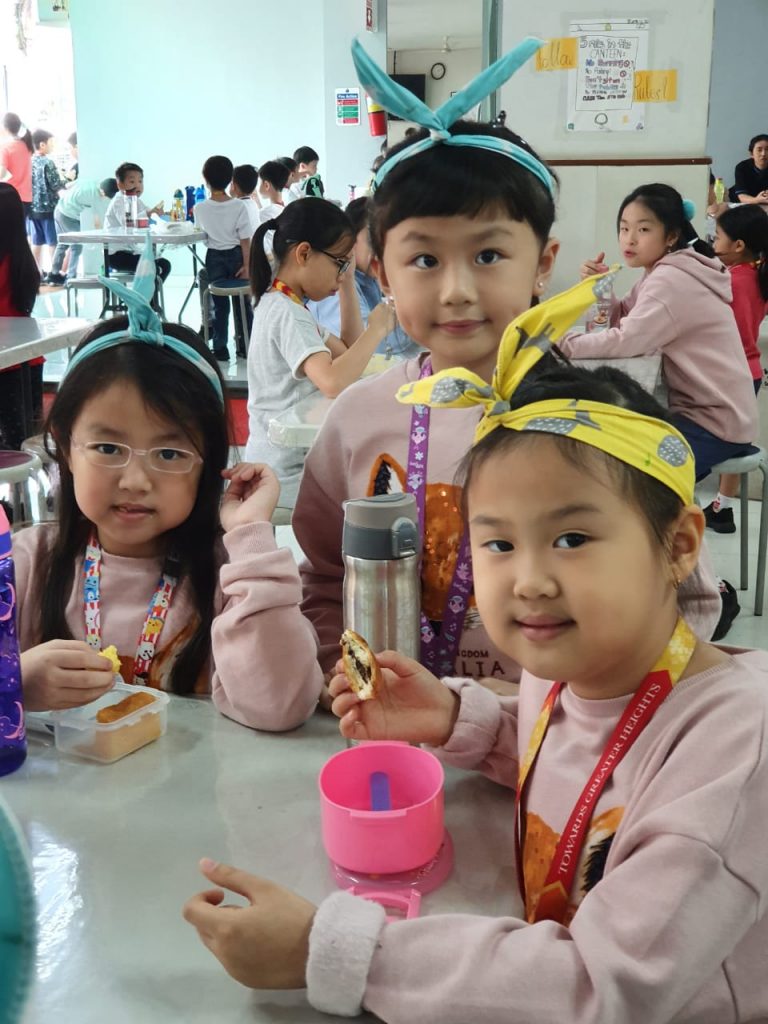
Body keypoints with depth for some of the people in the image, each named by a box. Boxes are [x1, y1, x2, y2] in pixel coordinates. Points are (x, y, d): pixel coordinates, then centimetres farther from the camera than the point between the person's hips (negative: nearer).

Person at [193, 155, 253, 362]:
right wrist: (247, 265, -6)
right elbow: (245, 240, -11)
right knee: (242, 302, 12)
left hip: (214, 257, 0)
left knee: (220, 304, 8)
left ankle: (220, 349, 9)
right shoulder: (239, 206, -12)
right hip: (236, 255, 0)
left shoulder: (200, 208, -10)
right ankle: (245, 345, 18)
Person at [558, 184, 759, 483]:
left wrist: (557, 343, -24)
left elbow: (627, 341, -27)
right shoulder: (663, 272, 10)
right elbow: (625, 322, 10)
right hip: (697, 409, 9)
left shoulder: (671, 281, -20)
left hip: (714, 423, -9)